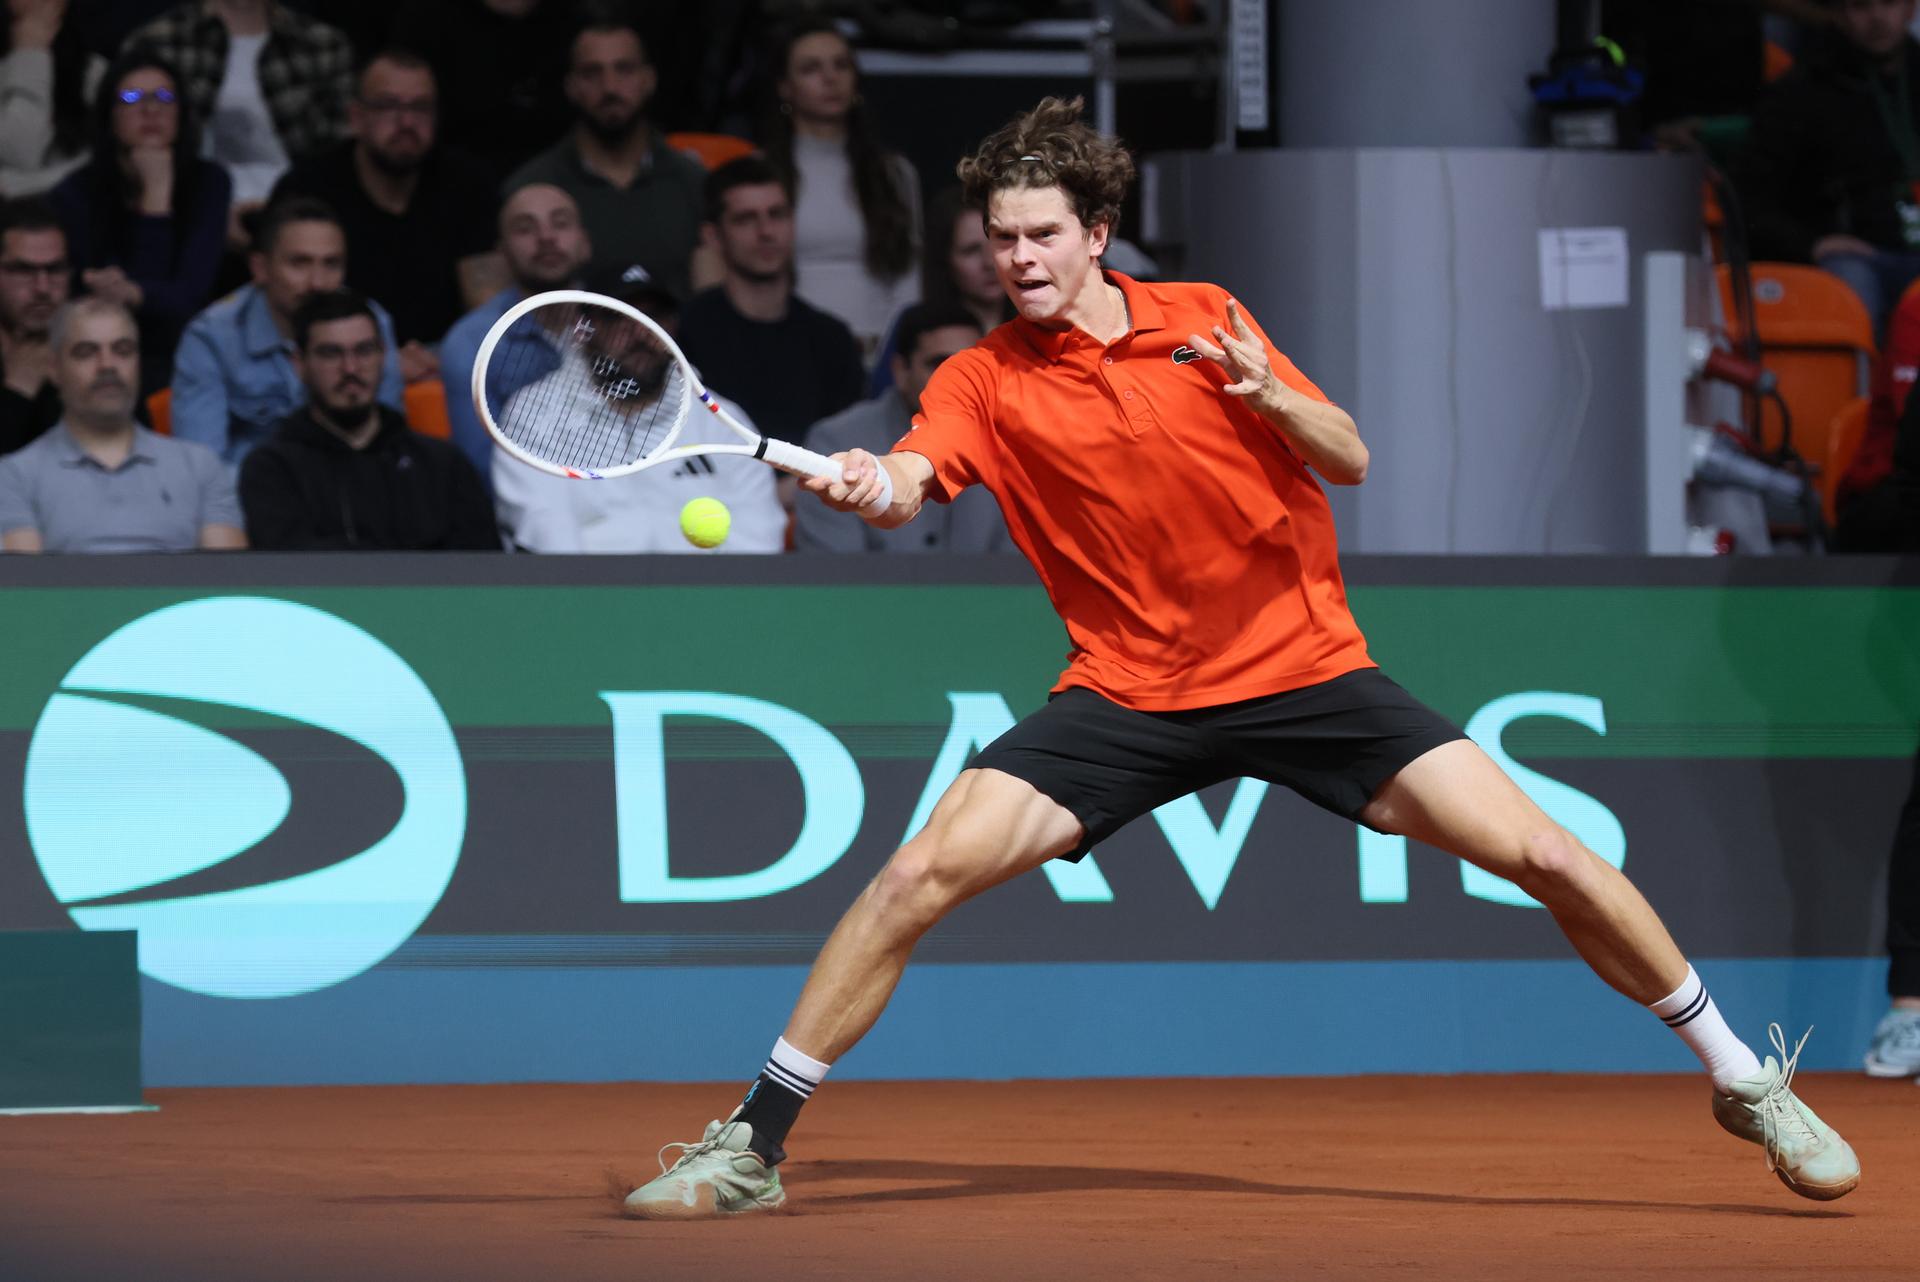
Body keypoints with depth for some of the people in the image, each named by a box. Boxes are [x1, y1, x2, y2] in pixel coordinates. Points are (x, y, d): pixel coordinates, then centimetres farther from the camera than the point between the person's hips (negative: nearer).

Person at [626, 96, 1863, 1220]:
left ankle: (1744, 1079, 9)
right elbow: (912, 482, -20)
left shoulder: (1204, 320, 2)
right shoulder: (984, 380, -2)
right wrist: (865, 482, -44)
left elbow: (1351, 458, 1)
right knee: (920, 873, -18)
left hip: (1306, 666, 0)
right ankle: (753, 1144, -6)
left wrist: (1267, 395, -19)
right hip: (1126, 696, 0)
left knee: (1549, 857, -9)